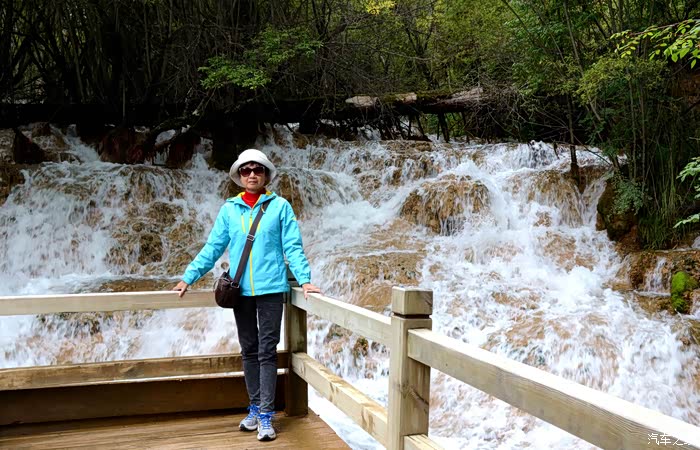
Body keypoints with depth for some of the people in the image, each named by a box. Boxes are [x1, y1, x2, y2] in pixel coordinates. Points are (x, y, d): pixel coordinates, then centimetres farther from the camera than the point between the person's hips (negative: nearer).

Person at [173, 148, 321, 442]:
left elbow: (293, 247, -2)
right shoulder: (229, 209, 6)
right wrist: (188, 277, 3)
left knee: (267, 351, -3)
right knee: (248, 350, 11)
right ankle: (254, 408, 23)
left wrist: (305, 280, -13)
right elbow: (213, 248, 8)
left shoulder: (280, 206, -1)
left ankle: (266, 416, 1)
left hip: (270, 288, -3)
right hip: (240, 289, 3)